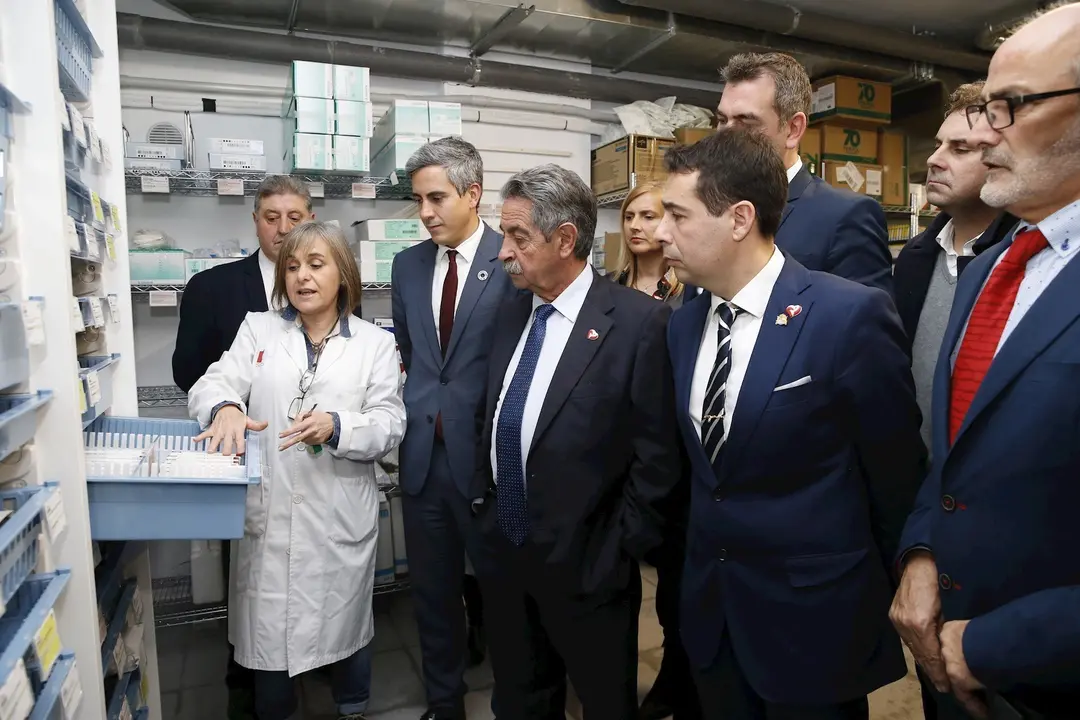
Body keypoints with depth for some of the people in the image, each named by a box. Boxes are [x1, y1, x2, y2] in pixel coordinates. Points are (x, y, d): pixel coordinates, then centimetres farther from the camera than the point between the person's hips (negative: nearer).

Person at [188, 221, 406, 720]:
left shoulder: (375, 343, 1)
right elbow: (213, 384, -6)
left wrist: (336, 426, -24)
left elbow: (390, 425, -6)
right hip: (270, 515, 1)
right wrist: (226, 408, -30)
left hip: (341, 519, -1)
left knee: (346, 617, 17)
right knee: (268, 625, 12)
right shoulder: (257, 329, 6)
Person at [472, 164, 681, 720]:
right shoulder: (511, 314, 4)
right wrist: (484, 501, 7)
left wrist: (620, 551, -11)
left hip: (586, 567, -5)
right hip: (502, 554, 6)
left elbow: (656, 455, -14)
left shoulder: (638, 321, -16)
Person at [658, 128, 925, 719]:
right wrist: (704, 556, 15)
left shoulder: (851, 315, -18)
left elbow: (897, 471, -9)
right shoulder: (683, 324, 1)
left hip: (814, 617, -5)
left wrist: (889, 592, 2)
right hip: (709, 609, 6)